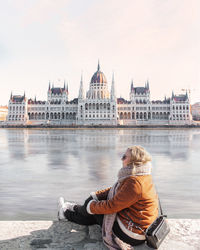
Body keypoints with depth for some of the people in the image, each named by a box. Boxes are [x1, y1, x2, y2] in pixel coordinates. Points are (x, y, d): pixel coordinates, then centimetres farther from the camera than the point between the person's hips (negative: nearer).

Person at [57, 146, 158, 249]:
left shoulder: (135, 182, -27)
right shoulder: (142, 177, 5)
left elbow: (112, 206, -24)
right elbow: (116, 190, 13)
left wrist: (92, 206, -7)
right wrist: (95, 195, 9)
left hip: (130, 234, -8)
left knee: (92, 207, 6)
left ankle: (73, 208, 35)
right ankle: (66, 214, 39)